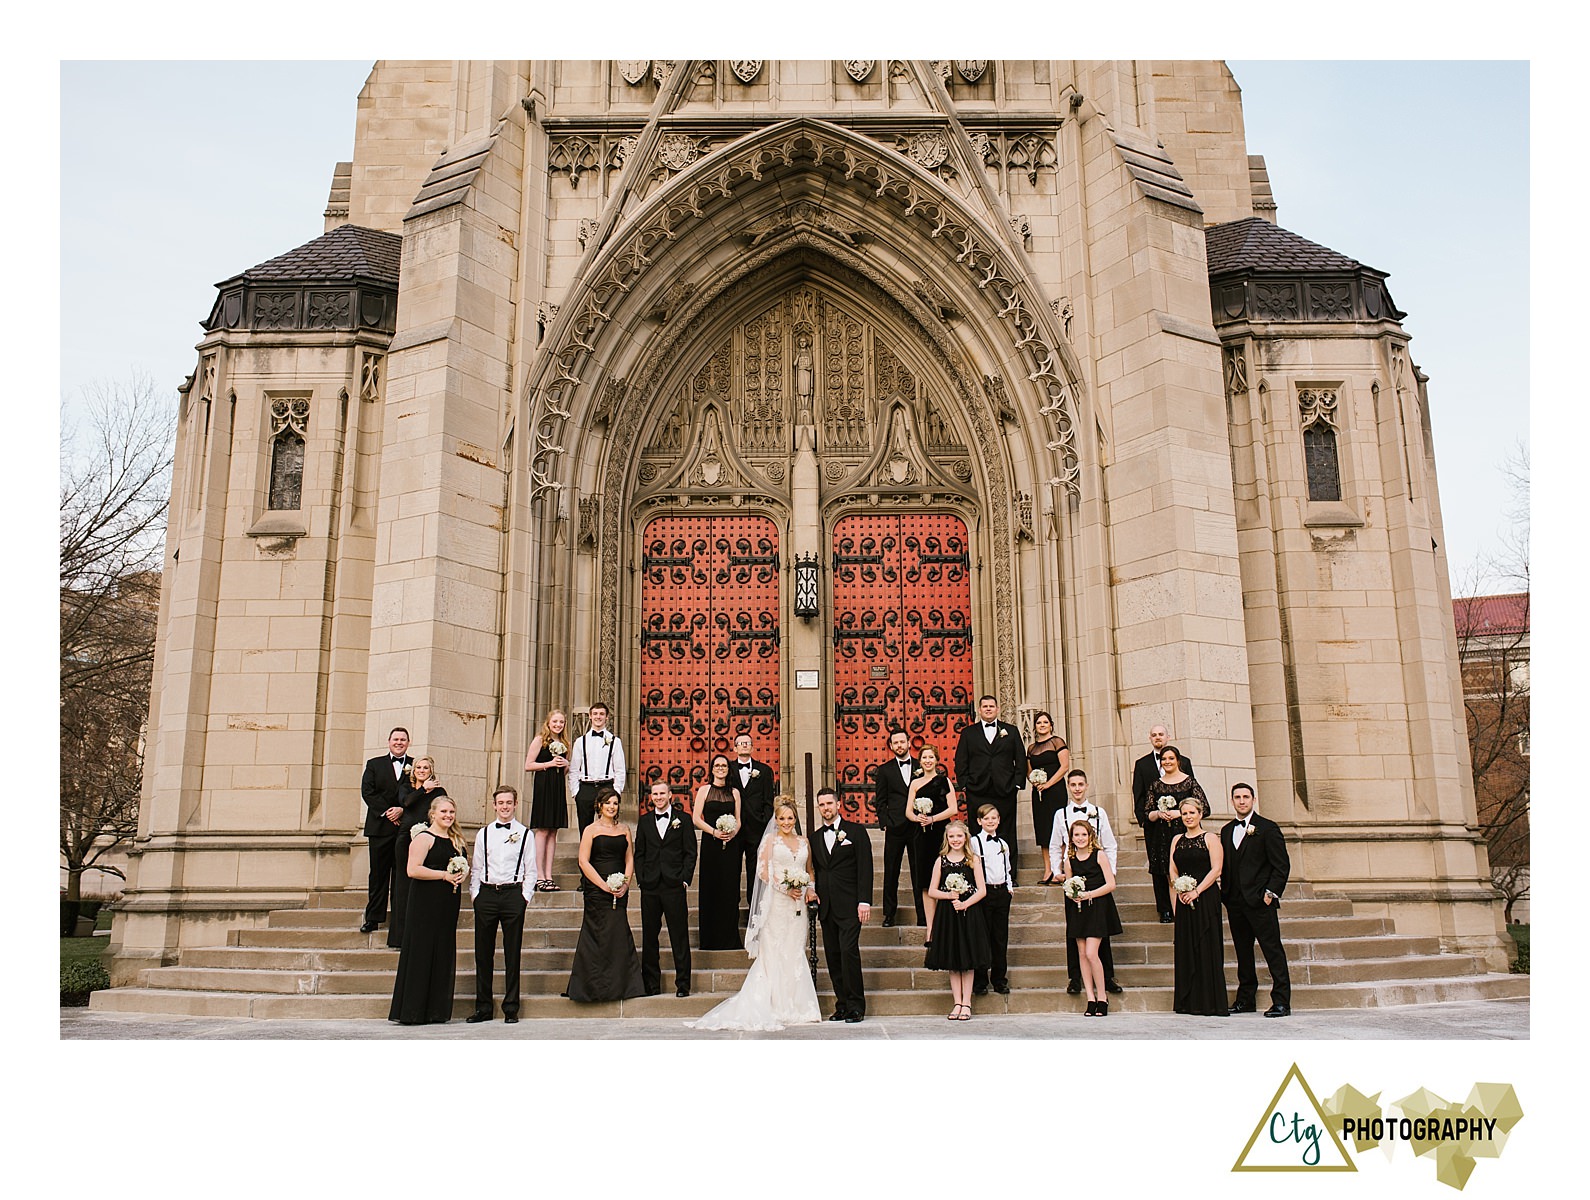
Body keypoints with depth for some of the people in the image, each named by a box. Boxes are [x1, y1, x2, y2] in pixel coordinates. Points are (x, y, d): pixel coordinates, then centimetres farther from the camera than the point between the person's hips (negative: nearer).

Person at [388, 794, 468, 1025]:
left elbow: (466, 866, 24)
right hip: (425, 903, -8)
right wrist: (444, 875, -17)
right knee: (421, 953, -5)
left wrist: (463, 874, 1)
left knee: (444, 953, 8)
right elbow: (413, 870, -17)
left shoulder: (456, 840, 16)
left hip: (448, 902, 8)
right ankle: (412, 1012, 1)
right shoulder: (424, 837, -8)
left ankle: (436, 1011, 14)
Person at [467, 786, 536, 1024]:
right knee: (483, 952, 5)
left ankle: (511, 1008, 9)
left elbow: (531, 870, 4)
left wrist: (525, 896, -4)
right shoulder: (484, 833, 10)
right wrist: (475, 894, 2)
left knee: (512, 953, 2)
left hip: (513, 894, -2)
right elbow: (476, 867, 12)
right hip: (486, 894, 2)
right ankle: (483, 1007, 14)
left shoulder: (525, 834, 5)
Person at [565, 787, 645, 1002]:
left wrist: (625, 884, -5)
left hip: (620, 891, 4)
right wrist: (604, 885, -13)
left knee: (619, 935, 1)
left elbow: (629, 859, 12)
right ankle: (594, 985, 7)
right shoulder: (591, 830, -1)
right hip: (597, 889, -4)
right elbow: (583, 861, -7)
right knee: (598, 935, -3)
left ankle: (619, 984, 10)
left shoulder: (624, 830, 12)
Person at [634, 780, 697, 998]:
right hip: (650, 888, 3)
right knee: (649, 937, 8)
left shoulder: (683, 820, 5)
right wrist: (640, 880, 1)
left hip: (674, 886, -3)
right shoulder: (644, 821, 12)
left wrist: (685, 880, -8)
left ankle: (683, 984, 7)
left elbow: (690, 853, 2)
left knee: (679, 937, 0)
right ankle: (651, 984, 17)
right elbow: (639, 854, 12)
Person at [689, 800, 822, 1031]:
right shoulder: (770, 840, 1)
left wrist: (808, 889, 2)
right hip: (776, 903, -4)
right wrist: (785, 889, -14)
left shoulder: (804, 842, 14)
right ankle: (775, 1007, 1)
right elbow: (763, 870, -6)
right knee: (774, 953, -3)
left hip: (798, 904, 4)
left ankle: (796, 1006, 14)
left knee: (795, 953, 7)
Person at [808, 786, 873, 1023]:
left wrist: (865, 901, -11)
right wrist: (811, 890, 1)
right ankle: (842, 1006, 12)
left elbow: (865, 868, -3)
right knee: (833, 957, 5)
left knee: (849, 952, -14)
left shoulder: (856, 831, 2)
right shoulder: (815, 838, 16)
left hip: (849, 905, -5)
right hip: (826, 907, 5)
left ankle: (856, 1007, -6)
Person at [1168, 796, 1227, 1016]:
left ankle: (1210, 1003, 0)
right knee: (1186, 947, 5)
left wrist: (1196, 891, -16)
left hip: (1206, 897, -5)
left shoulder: (1210, 839, -1)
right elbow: (1173, 870, 12)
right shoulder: (1177, 840, 14)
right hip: (1184, 899, 5)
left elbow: (1215, 869, -9)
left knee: (1206, 947, -5)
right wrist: (1179, 890, -5)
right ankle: (1189, 1002, 10)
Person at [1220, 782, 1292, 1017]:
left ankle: (1281, 1001, -1)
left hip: (1260, 901, -6)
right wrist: (1224, 894, 8)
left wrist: (1271, 893, -12)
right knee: (1242, 952, 11)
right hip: (1235, 902, 6)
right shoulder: (1227, 831, 15)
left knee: (1273, 950, -4)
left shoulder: (1268, 828, -2)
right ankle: (1246, 999, 19)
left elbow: (1282, 865, -5)